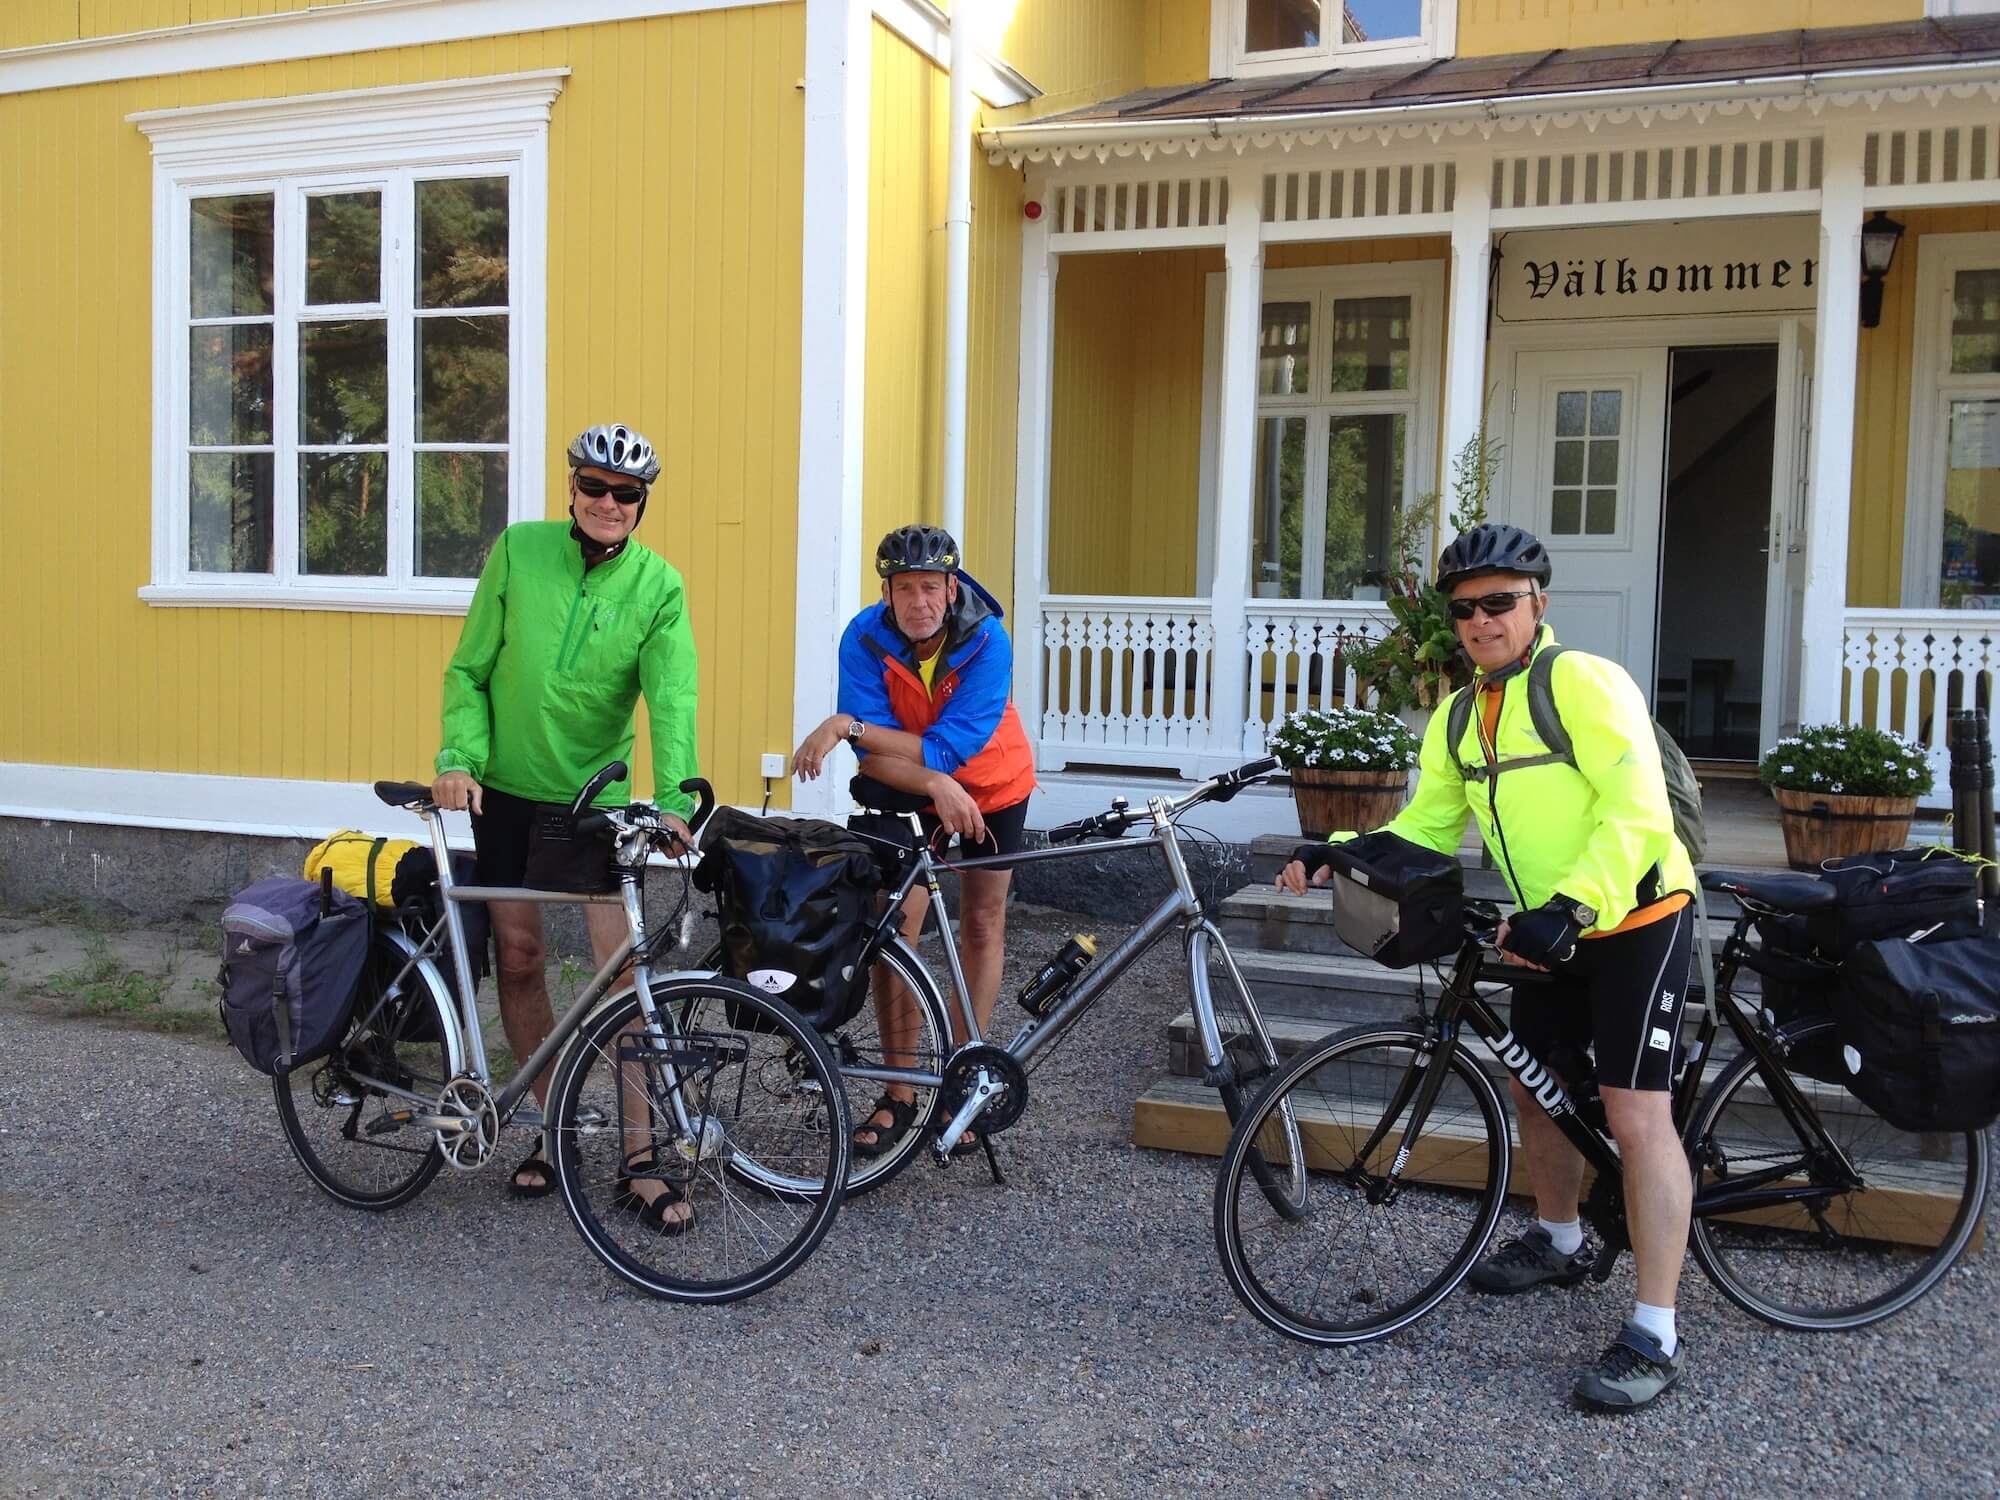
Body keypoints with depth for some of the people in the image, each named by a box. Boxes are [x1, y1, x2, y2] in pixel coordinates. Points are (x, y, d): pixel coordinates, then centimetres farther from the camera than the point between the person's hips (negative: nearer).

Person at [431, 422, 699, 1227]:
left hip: (597, 797, -1)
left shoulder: (658, 585, -7)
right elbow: (469, 668, 1)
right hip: (507, 788, 2)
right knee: (518, 956, 7)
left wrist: (673, 799, -30)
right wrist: (460, 755, -12)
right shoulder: (519, 550, -4)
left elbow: (672, 699, -17)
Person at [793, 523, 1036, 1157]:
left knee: (982, 924, 3)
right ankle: (899, 1093, 5)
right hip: (909, 792, 1)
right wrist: (935, 784, -44)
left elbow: (947, 749, -37)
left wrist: (846, 725, -43)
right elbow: (874, 756, -27)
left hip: (992, 786, -1)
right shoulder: (865, 638, -25)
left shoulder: (987, 642, -30)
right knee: (896, 926, -6)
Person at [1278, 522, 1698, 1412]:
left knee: (1634, 1113, -13)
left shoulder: (1585, 684, -19)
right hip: (1552, 930, 8)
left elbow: (1638, 815, -27)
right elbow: (1422, 828, 5)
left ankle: (1655, 1337, -7)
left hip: (1635, 917, -8)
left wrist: (1569, 907, -37)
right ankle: (1560, 1243, 42)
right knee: (1531, 1083, 17)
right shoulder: (1457, 719, 5)